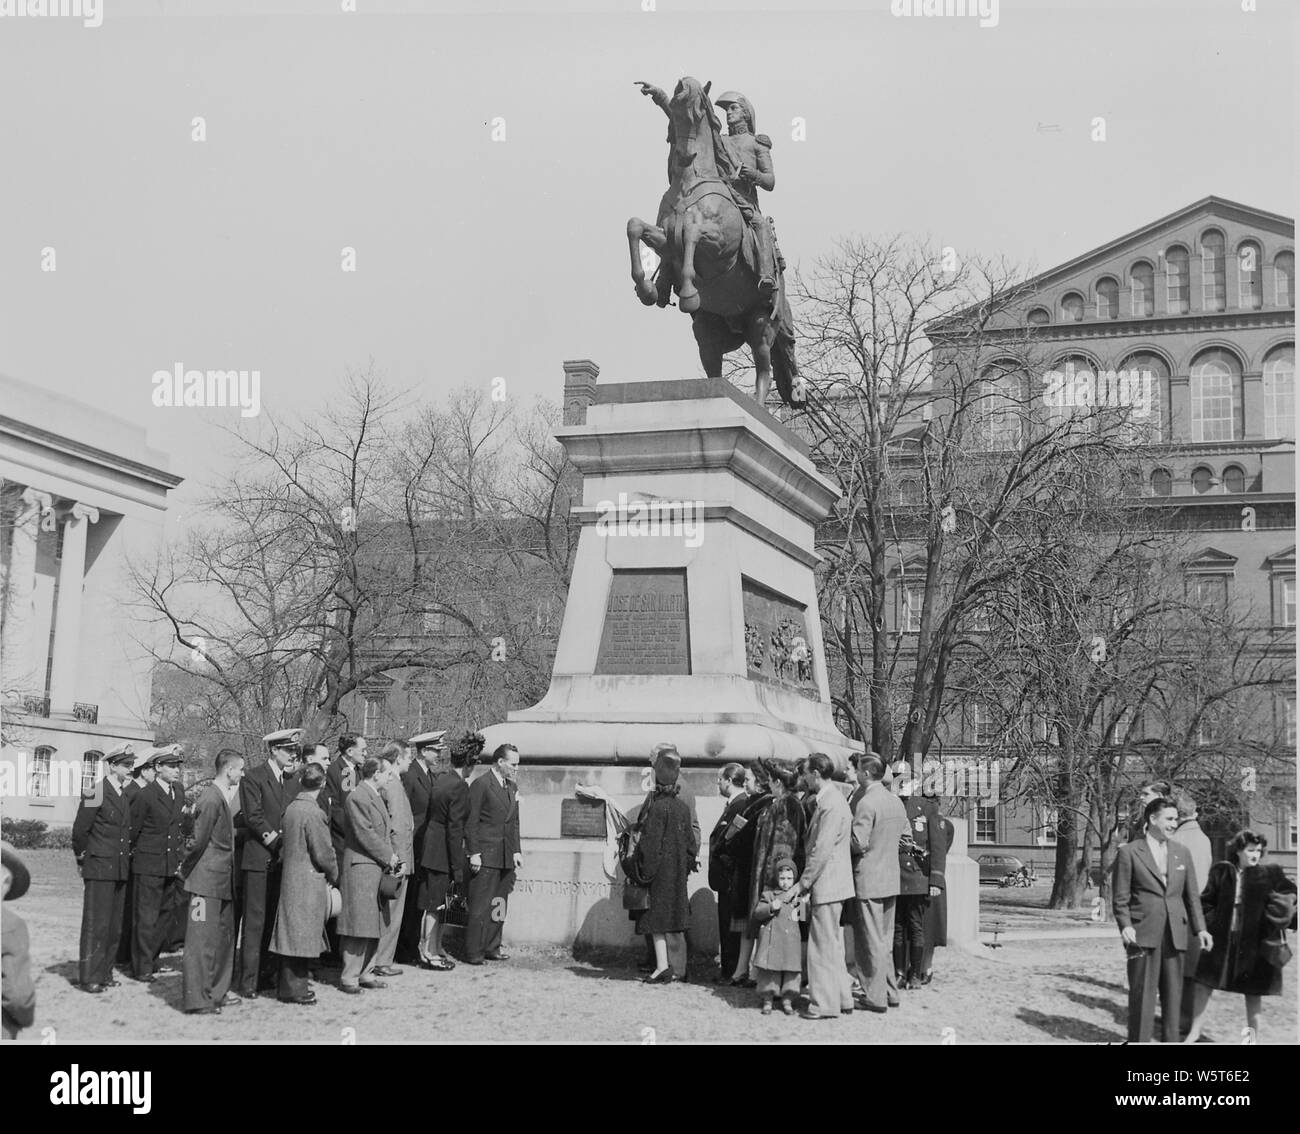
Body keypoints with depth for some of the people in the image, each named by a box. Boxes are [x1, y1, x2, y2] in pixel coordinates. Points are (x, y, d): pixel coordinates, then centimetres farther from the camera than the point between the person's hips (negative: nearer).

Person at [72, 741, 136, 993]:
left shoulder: (126, 794, 13)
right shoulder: (96, 794, -10)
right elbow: (80, 830, -7)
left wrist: (126, 859, 15)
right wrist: (83, 858, 0)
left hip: (120, 869, 7)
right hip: (99, 869, -7)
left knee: (115, 925, 9)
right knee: (96, 924, -6)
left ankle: (104, 974, 17)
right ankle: (89, 978, -1)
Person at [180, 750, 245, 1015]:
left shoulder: (225, 796, 12)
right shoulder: (211, 799, -18)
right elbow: (200, 840, -18)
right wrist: (186, 870, -7)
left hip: (223, 880, 10)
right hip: (207, 879, -10)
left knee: (224, 937, 16)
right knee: (202, 939, -4)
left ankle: (217, 992, 25)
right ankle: (197, 1000, 0)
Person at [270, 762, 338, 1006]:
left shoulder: (291, 808, 5)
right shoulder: (312, 812, -18)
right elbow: (323, 852, -17)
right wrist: (333, 875, 1)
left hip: (290, 876, 8)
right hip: (309, 880, -8)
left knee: (293, 931, 14)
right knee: (302, 932, -1)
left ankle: (289, 984, 21)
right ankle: (294, 988, 4)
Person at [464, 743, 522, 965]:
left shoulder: (512, 787, 15)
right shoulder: (480, 785, -8)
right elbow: (471, 822, -10)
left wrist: (516, 851, 11)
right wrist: (474, 853, -14)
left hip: (506, 857, 7)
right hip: (485, 856, -7)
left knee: (500, 904, 9)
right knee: (480, 906, -5)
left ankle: (492, 948, 16)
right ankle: (473, 953, -1)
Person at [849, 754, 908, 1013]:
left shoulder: (866, 803, -18)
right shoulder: (896, 801, 7)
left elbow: (859, 843, -21)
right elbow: (904, 834, 16)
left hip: (868, 878, -8)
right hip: (892, 878, 8)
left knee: (872, 941, -1)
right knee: (886, 940, 17)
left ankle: (876, 997, 3)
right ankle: (890, 991, 22)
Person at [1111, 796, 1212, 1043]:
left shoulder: (1182, 854, 13)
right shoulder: (1129, 852, 0)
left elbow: (1192, 895, 13)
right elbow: (1120, 897, -2)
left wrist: (1200, 928, 3)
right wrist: (1125, 925, -15)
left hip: (1174, 933, 4)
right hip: (1143, 932, -4)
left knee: (1173, 991, 7)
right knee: (1142, 992, -2)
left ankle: (1171, 1039, 15)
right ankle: (1139, 1040, 5)